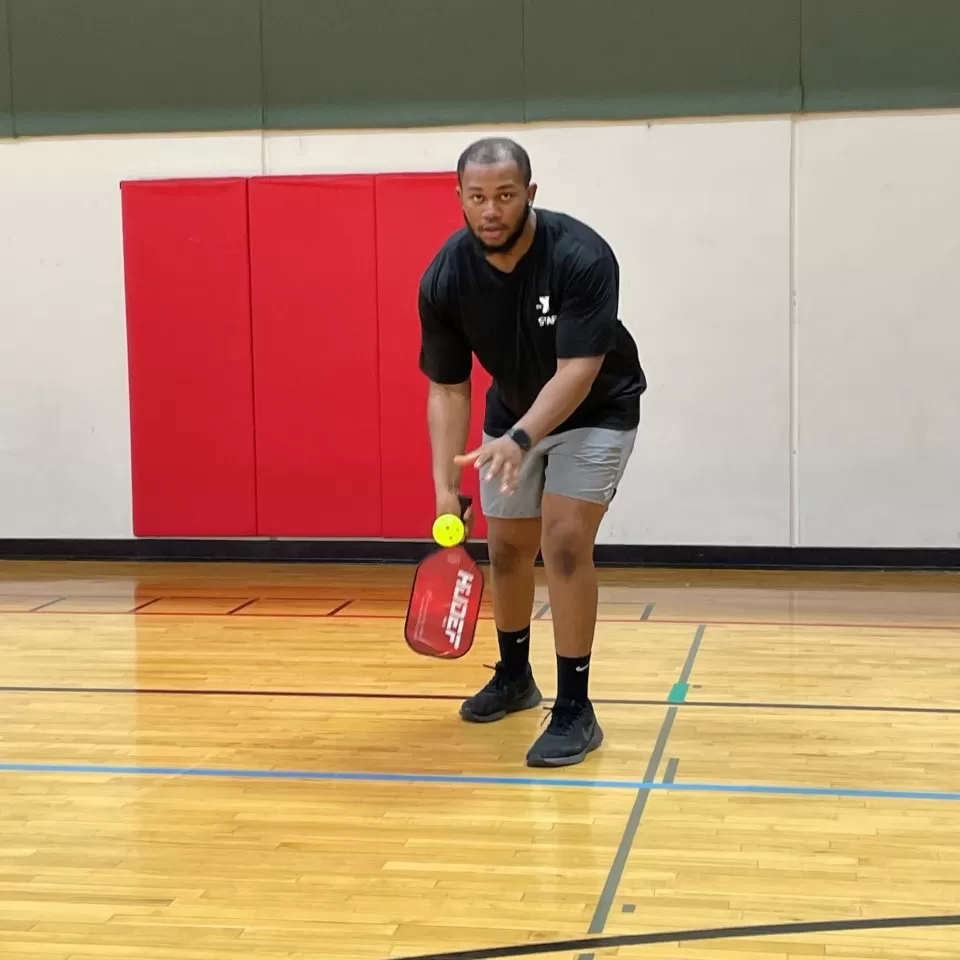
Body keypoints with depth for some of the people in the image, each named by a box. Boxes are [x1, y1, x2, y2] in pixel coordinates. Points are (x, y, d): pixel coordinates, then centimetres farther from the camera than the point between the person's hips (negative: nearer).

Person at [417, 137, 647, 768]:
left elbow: (577, 371, -38)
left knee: (565, 542, -18)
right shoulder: (445, 278, -21)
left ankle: (576, 710, -9)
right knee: (507, 546, 12)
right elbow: (448, 389, -15)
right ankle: (515, 676, 37)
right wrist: (445, 485, -24)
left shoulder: (582, 257, -33)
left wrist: (520, 441, -53)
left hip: (595, 409, -4)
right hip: (513, 412, 5)